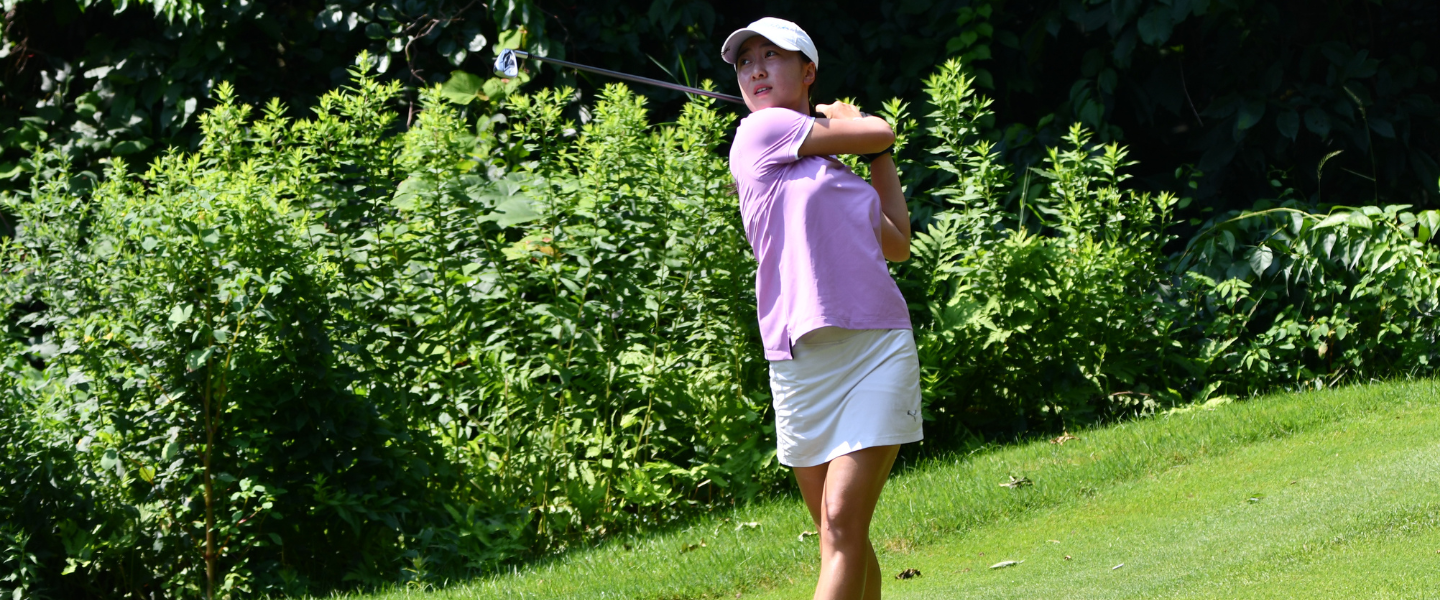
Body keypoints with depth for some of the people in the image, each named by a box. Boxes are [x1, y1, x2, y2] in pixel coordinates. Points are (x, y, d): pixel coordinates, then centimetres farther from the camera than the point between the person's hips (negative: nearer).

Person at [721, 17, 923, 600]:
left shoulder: (839, 173, 20)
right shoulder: (760, 134, 4)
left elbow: (897, 243, 31)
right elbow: (877, 132, 6)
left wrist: (882, 158, 31)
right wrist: (849, 124, 26)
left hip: (878, 349, 3)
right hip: (800, 360, -3)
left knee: (842, 528, -12)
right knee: (840, 537, 4)